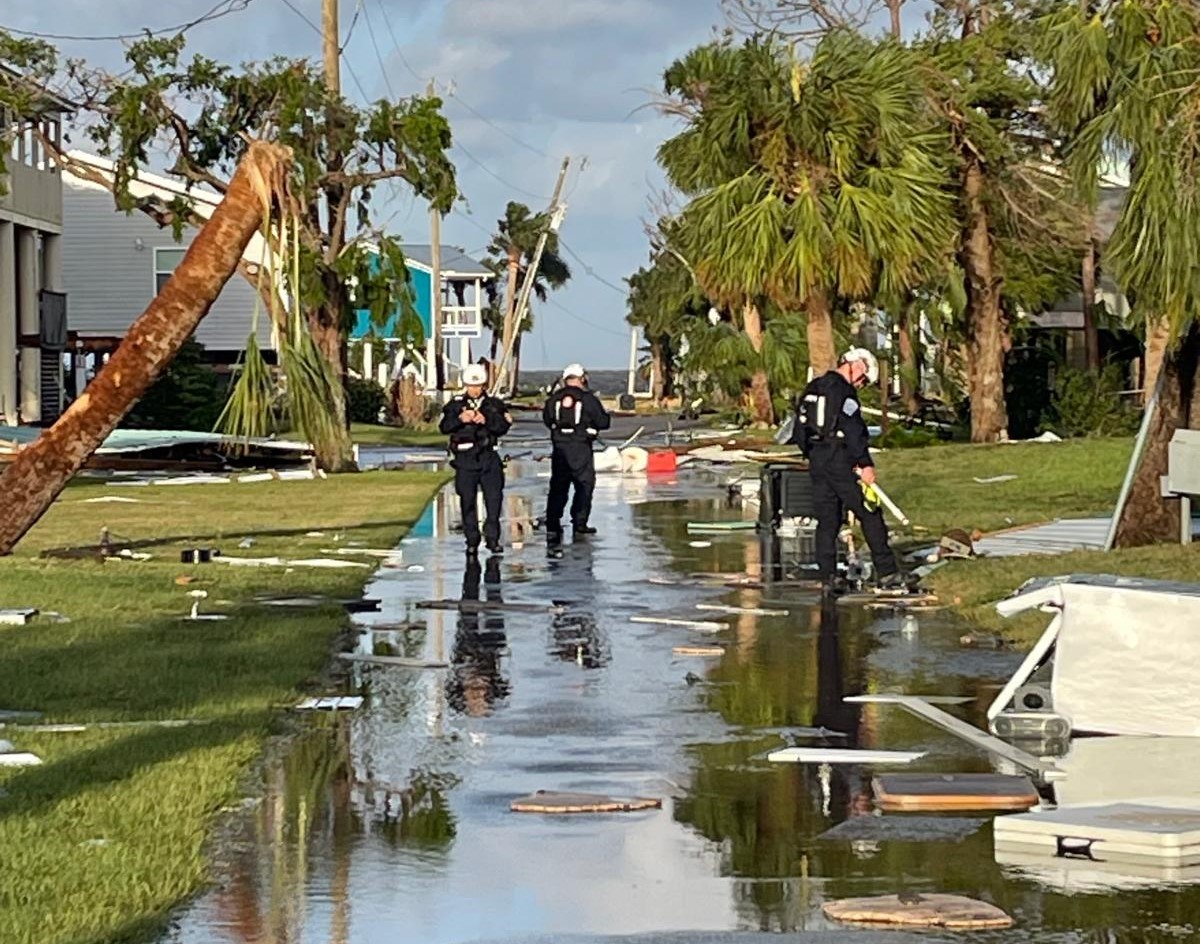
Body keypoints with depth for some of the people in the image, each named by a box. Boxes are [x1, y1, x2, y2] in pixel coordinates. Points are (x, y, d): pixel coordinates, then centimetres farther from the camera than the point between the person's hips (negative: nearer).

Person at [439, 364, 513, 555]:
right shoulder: (456, 405, 7)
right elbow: (444, 427, -4)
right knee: (468, 501, 3)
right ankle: (472, 541, 10)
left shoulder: (495, 404, 8)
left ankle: (492, 537, 5)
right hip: (465, 458, 0)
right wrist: (460, 419, -22)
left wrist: (486, 420, -22)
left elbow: (504, 426, -5)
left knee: (494, 498, -3)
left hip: (488, 458, 0)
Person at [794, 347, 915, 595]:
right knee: (870, 515, -2)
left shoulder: (812, 389, 16)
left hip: (816, 461, 8)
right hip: (839, 461, -8)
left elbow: (799, 431, 20)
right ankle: (887, 572, -3)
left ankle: (828, 576, 4)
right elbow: (854, 431, -18)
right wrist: (865, 464, -19)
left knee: (827, 519, 9)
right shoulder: (843, 390, -11)